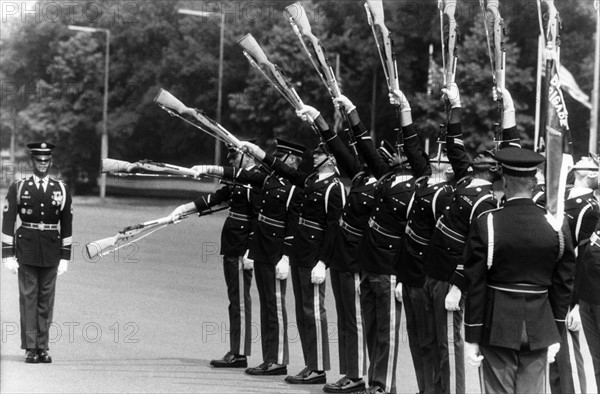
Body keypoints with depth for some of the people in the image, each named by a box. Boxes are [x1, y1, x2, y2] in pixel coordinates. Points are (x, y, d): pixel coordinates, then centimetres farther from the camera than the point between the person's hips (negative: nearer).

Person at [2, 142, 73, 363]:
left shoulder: (61, 190, 6)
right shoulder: (18, 189, 1)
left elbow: (67, 226, 8)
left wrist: (65, 258, 4)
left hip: (51, 252, 2)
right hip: (26, 248, -2)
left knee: (46, 299, 4)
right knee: (28, 297, -2)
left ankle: (43, 348, 10)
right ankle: (30, 349, 0)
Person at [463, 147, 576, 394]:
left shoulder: (485, 225, -10)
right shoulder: (556, 228, -3)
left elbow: (475, 286, -8)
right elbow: (563, 287, 3)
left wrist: (471, 338, -1)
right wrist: (555, 334, 13)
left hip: (497, 327, -2)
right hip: (539, 329, 2)